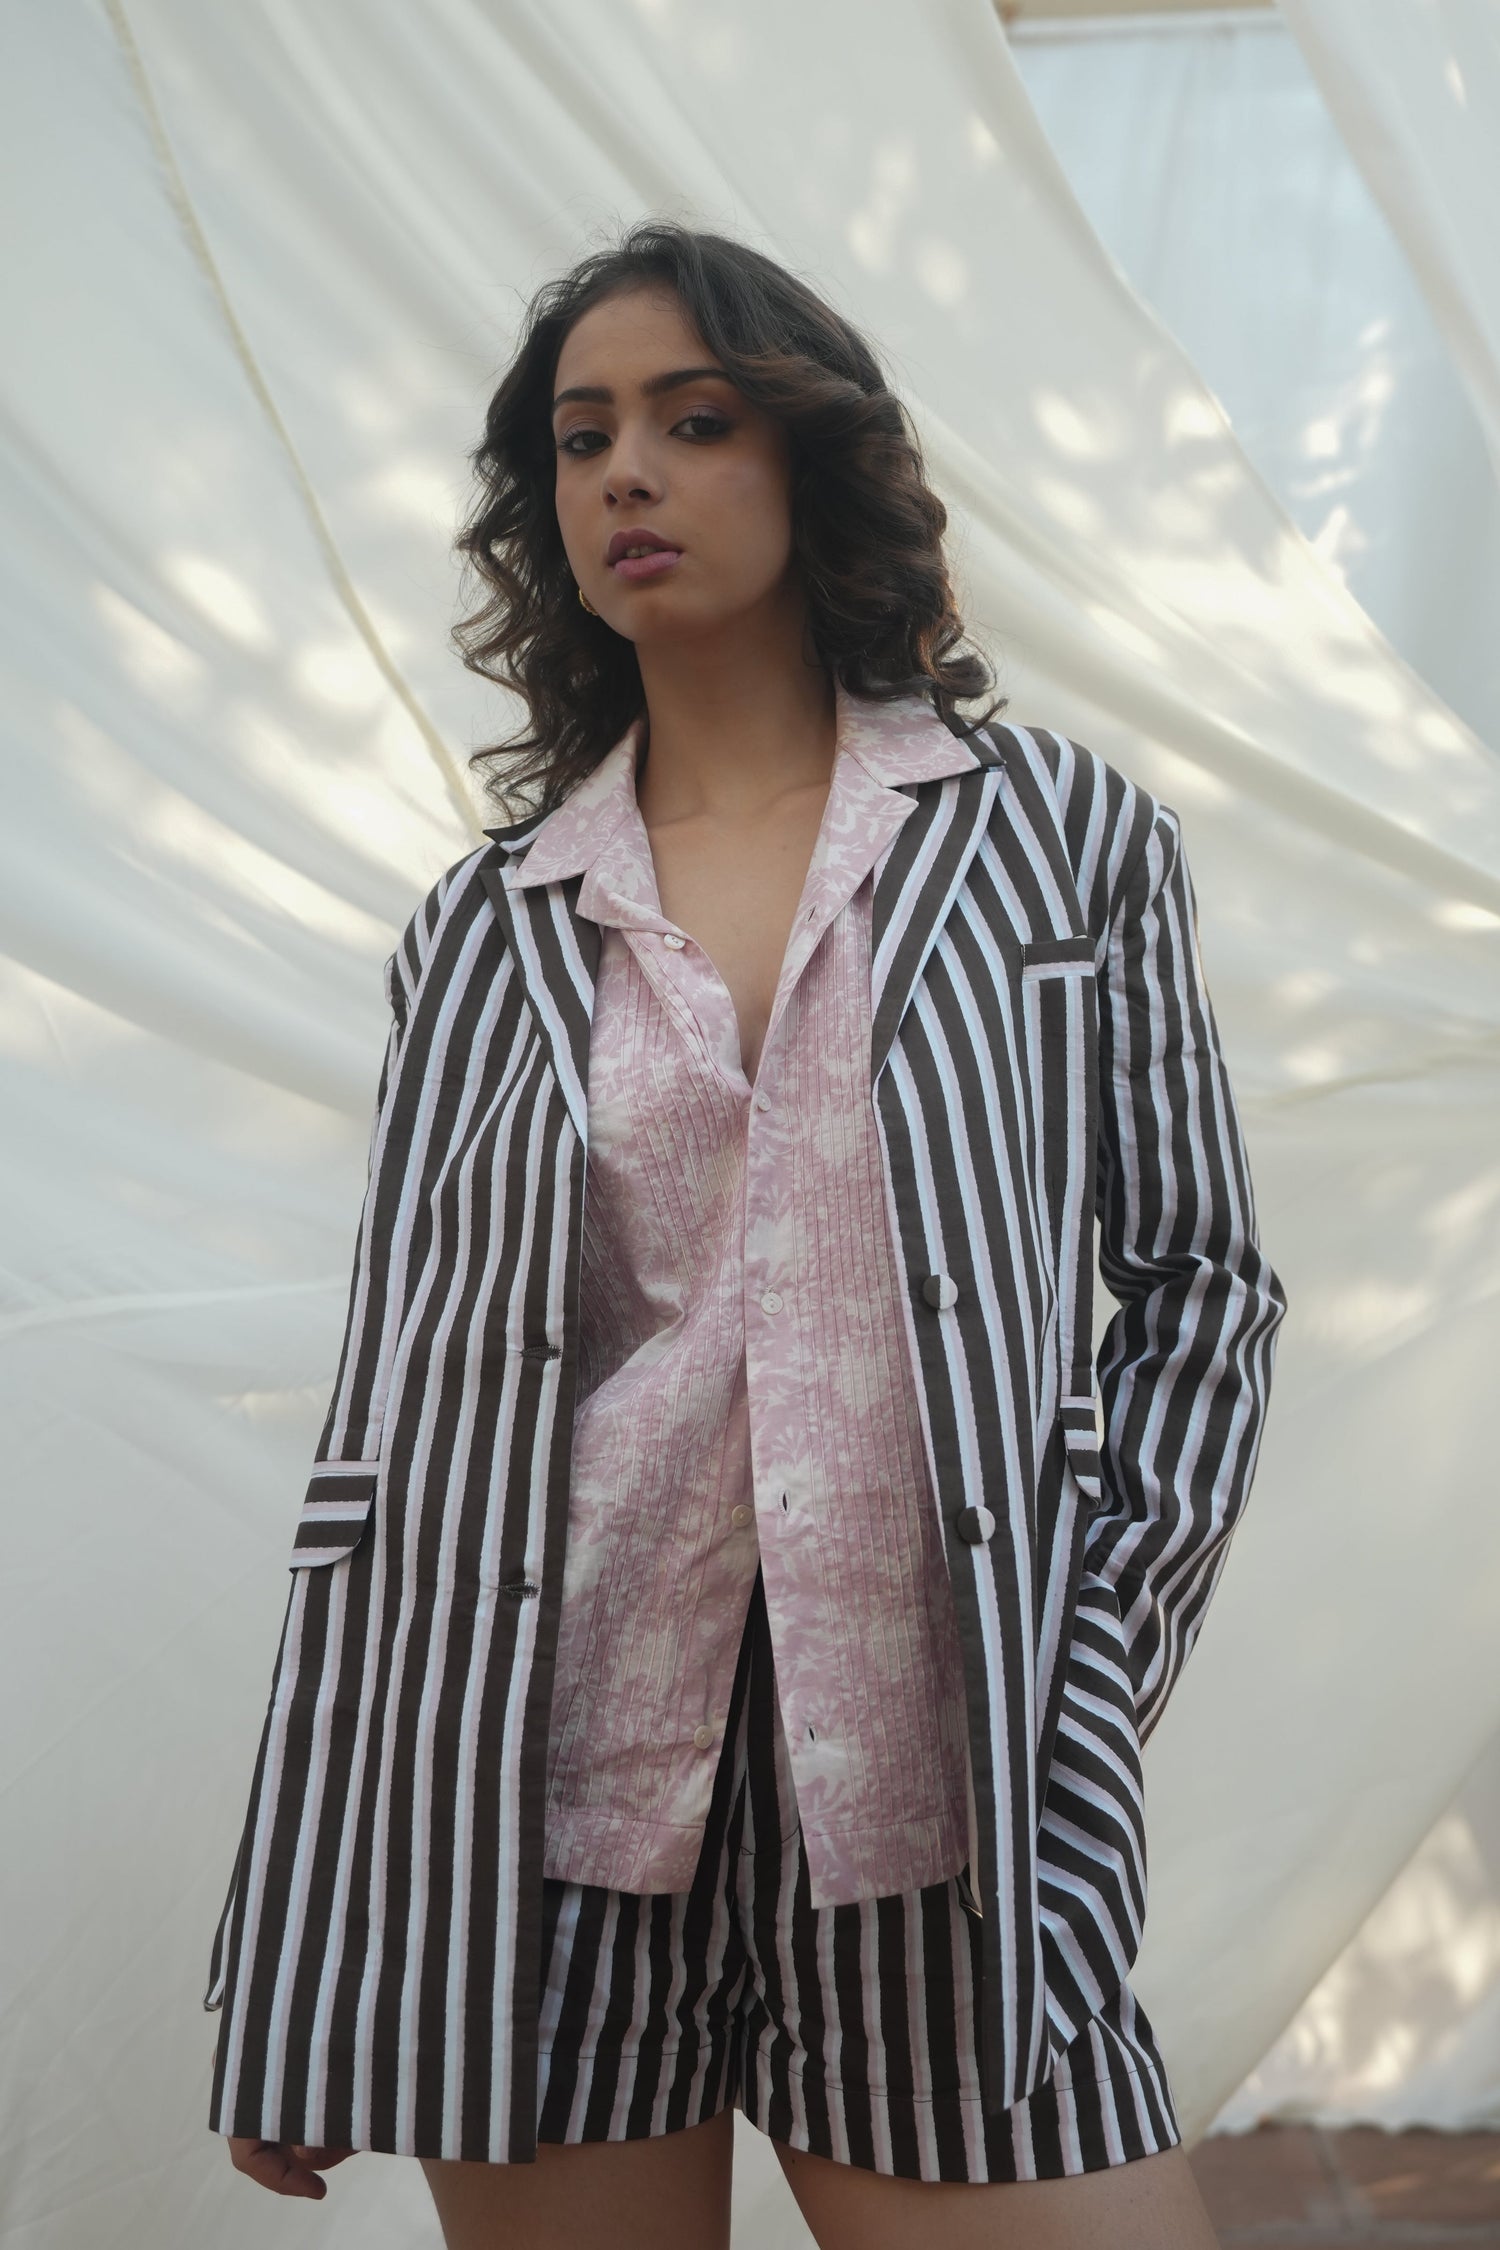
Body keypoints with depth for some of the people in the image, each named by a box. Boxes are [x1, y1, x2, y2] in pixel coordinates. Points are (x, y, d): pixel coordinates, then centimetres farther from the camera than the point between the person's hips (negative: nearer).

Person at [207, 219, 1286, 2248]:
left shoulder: (1061, 835, 7)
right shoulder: (486, 931, 9)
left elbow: (1200, 1283, 10)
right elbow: (381, 1430, 8)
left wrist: (1097, 1670, -2)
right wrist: (287, 1971, 6)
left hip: (930, 1812, -1)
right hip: (527, 1811, 1)